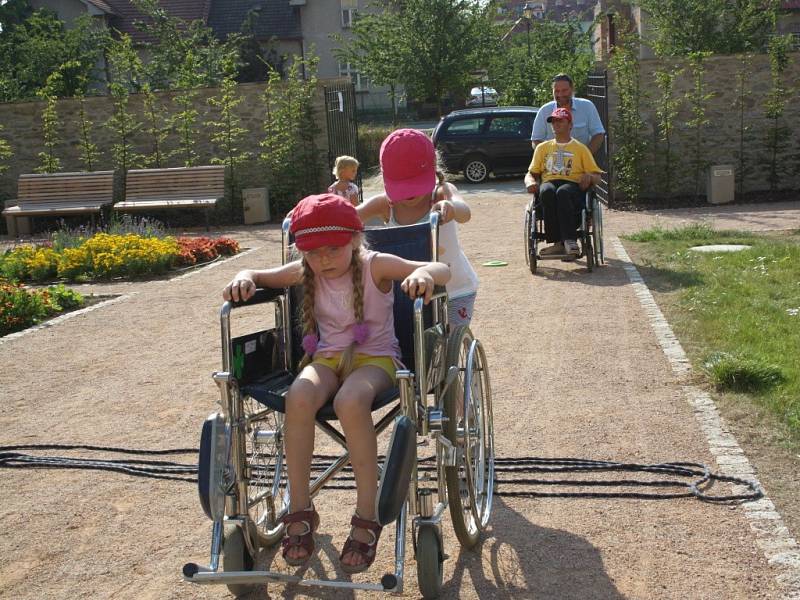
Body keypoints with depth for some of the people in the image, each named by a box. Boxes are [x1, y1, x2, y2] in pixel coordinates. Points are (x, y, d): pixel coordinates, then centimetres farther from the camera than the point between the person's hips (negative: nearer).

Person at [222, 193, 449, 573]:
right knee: (299, 396, -33)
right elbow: (261, 276, 13)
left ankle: (366, 517, -24)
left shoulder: (375, 266, -10)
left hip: (375, 356, -3)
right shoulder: (306, 273, 2)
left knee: (350, 401, -39)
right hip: (327, 357, 4)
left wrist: (424, 274, -42)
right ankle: (300, 511, -20)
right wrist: (244, 279, -13)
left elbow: (441, 270, -17)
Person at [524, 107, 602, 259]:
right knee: (547, 190, -37)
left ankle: (569, 241, -49)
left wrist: (589, 177, -10)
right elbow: (531, 173, 23)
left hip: (573, 186, -2)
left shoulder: (580, 148, 19)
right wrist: (530, 183, -2)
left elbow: (597, 177, 16)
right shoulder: (543, 147, 26)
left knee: (563, 192, -40)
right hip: (549, 183, 2)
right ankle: (558, 242, -42)